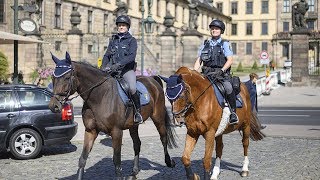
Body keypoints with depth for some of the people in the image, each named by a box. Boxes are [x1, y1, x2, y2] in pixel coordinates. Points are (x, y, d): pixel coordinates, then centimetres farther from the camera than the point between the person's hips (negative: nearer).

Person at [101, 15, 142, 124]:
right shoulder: (113, 40, 17)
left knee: (132, 88, -30)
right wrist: (103, 67, -2)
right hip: (112, 70, 5)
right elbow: (107, 55, 17)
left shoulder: (132, 40, 3)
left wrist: (119, 64, -24)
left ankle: (138, 112, -11)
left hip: (127, 69, -5)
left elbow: (132, 56, -12)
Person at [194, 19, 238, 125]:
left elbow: (230, 60, -4)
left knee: (228, 88, -33)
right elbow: (198, 61, 16)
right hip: (206, 74, 4)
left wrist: (221, 70, -20)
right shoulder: (205, 45, 18)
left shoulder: (225, 44, 7)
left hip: (222, 73, -4)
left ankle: (233, 113, -19)